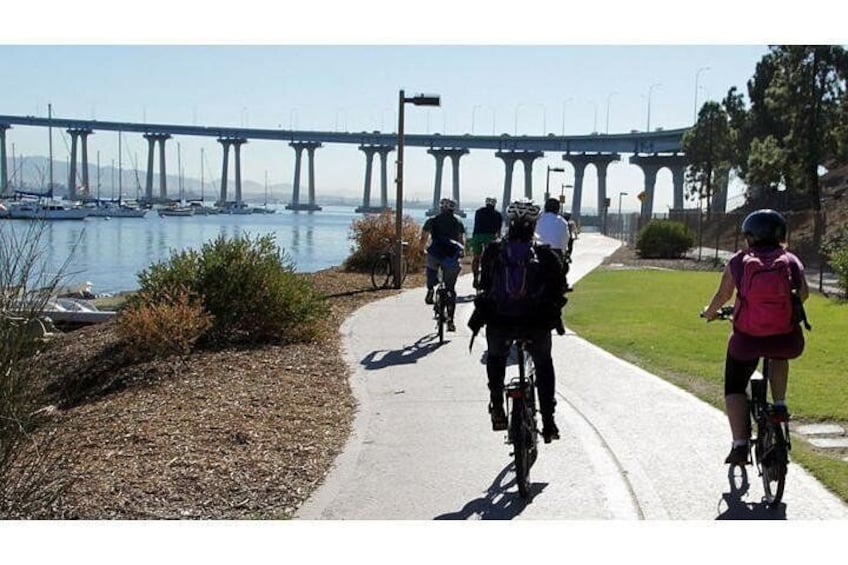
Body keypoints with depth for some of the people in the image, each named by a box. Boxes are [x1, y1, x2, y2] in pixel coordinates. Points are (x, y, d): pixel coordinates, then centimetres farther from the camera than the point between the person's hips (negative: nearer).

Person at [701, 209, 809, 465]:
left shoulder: (738, 262, 4)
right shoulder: (792, 261, 8)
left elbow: (722, 295, 9)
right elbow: (803, 293, 19)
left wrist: (709, 313, 29)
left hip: (747, 339, -2)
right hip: (788, 342, 2)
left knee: (734, 387, 18)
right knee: (779, 355, 39)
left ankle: (740, 444, 6)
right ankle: (779, 404, 25)